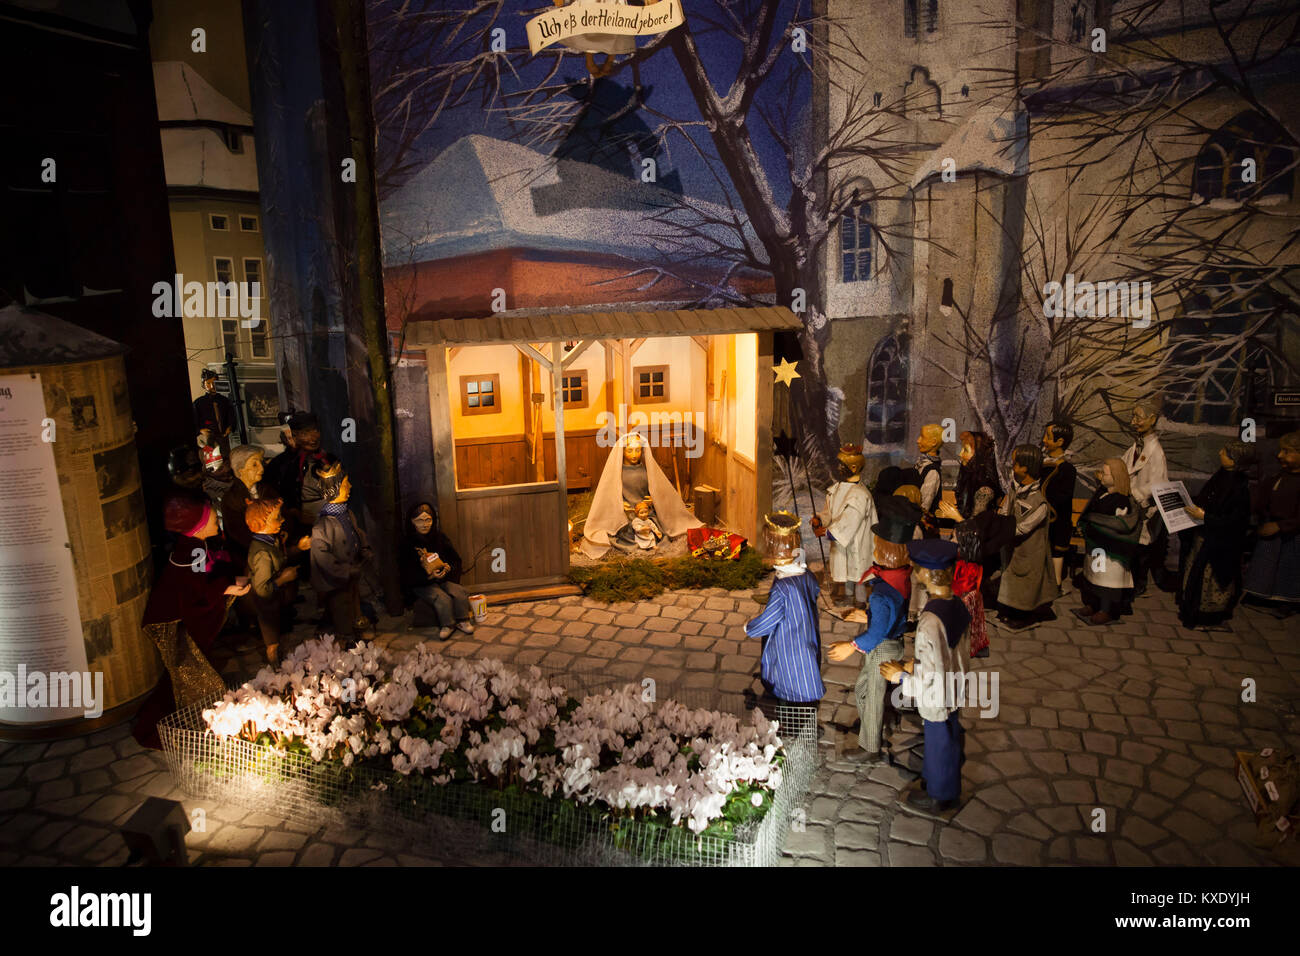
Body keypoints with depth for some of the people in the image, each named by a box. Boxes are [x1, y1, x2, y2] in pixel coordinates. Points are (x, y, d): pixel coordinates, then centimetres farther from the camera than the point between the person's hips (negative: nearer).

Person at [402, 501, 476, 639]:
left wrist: (448, 567, -13)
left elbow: (456, 560, 10)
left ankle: (462, 621, -5)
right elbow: (408, 576, -10)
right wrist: (430, 576, -24)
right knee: (442, 598, -29)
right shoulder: (408, 544, -7)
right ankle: (446, 625, -10)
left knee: (459, 594, -24)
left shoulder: (440, 538, 5)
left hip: (445, 579, 4)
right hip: (422, 585, -3)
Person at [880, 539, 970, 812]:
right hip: (954, 690, 8)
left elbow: (933, 679, -30)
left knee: (939, 743, 16)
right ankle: (948, 786, 52)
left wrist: (900, 676, -16)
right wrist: (915, 664, 8)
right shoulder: (956, 604, -11)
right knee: (951, 737, 28)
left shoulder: (930, 623, -37)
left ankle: (940, 796, 41)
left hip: (937, 700, -8)